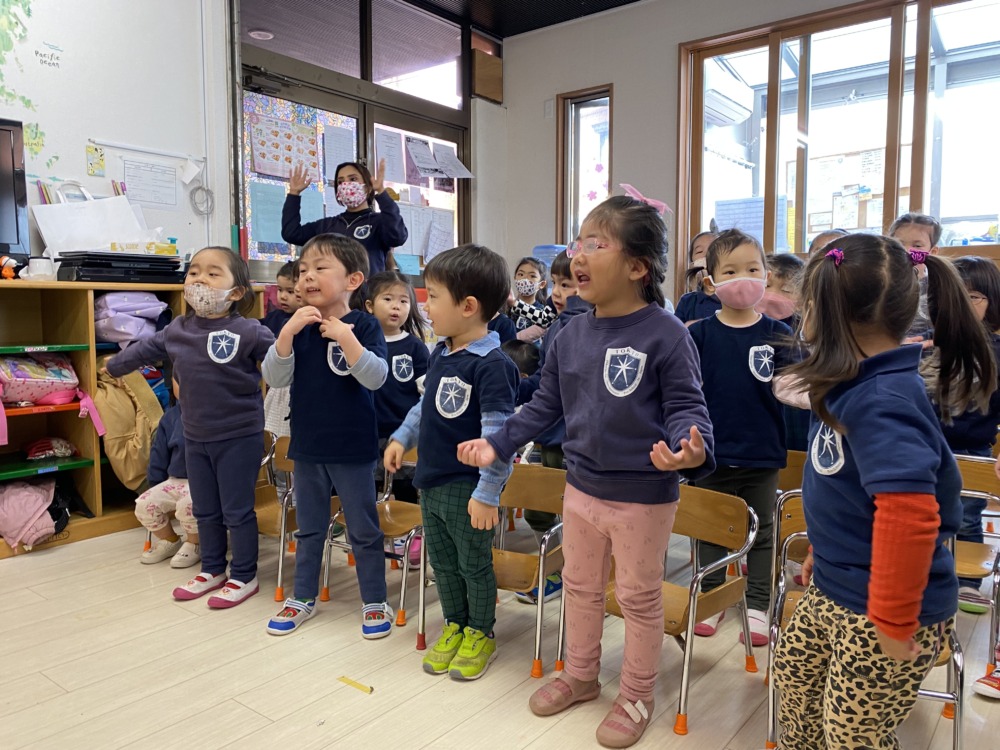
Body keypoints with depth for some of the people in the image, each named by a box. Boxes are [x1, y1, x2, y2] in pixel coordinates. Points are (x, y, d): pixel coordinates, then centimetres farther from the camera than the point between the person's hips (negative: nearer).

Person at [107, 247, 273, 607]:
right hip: (195, 438, 6)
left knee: (237, 511, 4)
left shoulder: (249, 332, -17)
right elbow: (144, 350, 21)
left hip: (240, 437, -6)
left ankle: (244, 576, 21)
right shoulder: (177, 331, 3)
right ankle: (212, 570, 35)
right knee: (205, 511, 18)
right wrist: (113, 366, 35)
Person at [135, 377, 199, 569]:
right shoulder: (170, 417, 8)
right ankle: (169, 541, 16)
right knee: (144, 505, -13)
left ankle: (194, 545, -2)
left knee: (187, 504, -34)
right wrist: (155, 488, 14)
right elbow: (159, 457, 15)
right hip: (175, 481, 6)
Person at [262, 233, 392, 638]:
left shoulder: (364, 324, -11)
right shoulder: (297, 326, 0)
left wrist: (344, 336, -31)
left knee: (363, 529, 9)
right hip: (307, 445, 4)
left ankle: (375, 601, 25)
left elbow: (375, 378, -21)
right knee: (309, 527, 19)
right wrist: (288, 332, -21)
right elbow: (275, 378, -7)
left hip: (353, 448, -4)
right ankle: (303, 597, 36)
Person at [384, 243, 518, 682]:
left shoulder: (492, 364, -22)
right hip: (430, 481, 8)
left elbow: (498, 436, -23)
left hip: (467, 489, -8)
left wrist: (487, 493, -23)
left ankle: (481, 634, 32)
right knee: (442, 563, 21)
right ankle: (454, 626, 40)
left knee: (474, 565, 12)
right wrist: (402, 438, 14)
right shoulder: (439, 354, 5)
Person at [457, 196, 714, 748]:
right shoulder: (570, 335, 0)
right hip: (581, 487, 6)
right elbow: (545, 404, 7)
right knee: (579, 588, 22)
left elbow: (685, 405, -15)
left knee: (639, 598, 14)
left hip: (644, 495, -6)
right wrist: (497, 445, 2)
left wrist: (691, 448, -37)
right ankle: (580, 676, 46)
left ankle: (636, 696, 37)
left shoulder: (665, 334, -17)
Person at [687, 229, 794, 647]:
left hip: (762, 455, 0)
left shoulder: (777, 334, -3)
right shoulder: (700, 335, -4)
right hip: (714, 453, 0)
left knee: (761, 533, 12)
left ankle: (757, 607, 26)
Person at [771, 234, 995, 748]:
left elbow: (909, 512, -37)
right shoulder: (857, 387, 2)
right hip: (835, 590, 9)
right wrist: (825, 551, 23)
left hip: (878, 610, -9)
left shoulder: (883, 401, -28)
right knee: (793, 670, 25)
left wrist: (893, 623, -29)